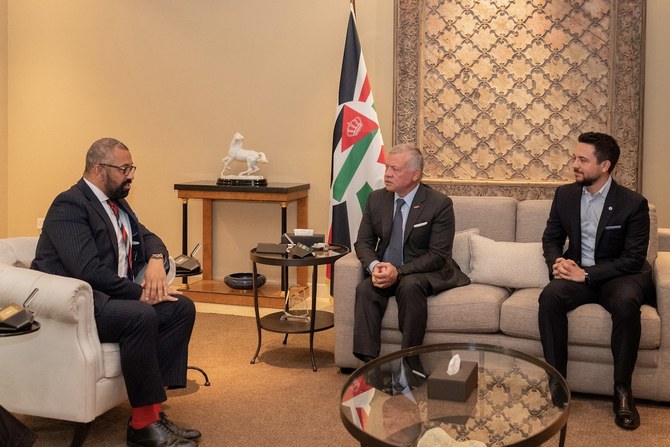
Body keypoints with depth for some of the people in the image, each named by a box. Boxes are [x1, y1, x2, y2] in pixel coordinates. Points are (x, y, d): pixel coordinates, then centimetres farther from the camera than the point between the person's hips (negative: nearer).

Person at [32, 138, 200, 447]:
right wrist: (140, 292, -19)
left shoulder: (117, 202, 16)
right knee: (142, 316, -33)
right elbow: (88, 270, -23)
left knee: (182, 308, -6)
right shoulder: (69, 205, -13)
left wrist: (156, 259, -3)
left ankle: (151, 407, -9)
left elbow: (147, 237, 21)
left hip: (109, 298, 10)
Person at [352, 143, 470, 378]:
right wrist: (374, 266, -17)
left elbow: (438, 255, -14)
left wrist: (399, 271, -25)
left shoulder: (440, 204, -11)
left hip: (425, 273, -4)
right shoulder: (376, 199, 4)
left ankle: (410, 363, -27)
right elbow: (363, 242, 6)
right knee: (365, 288, -27)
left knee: (410, 286, -36)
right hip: (385, 271, 4)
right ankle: (368, 362, -27)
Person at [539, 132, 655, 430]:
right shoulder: (565, 195, 2)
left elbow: (634, 259, -13)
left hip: (618, 275, -3)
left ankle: (622, 390, -20)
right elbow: (551, 237, 12)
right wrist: (557, 262, -11)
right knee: (550, 297, -30)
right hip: (577, 272, 3)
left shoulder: (633, 203, -10)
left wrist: (587, 273, -22)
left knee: (626, 303, -37)